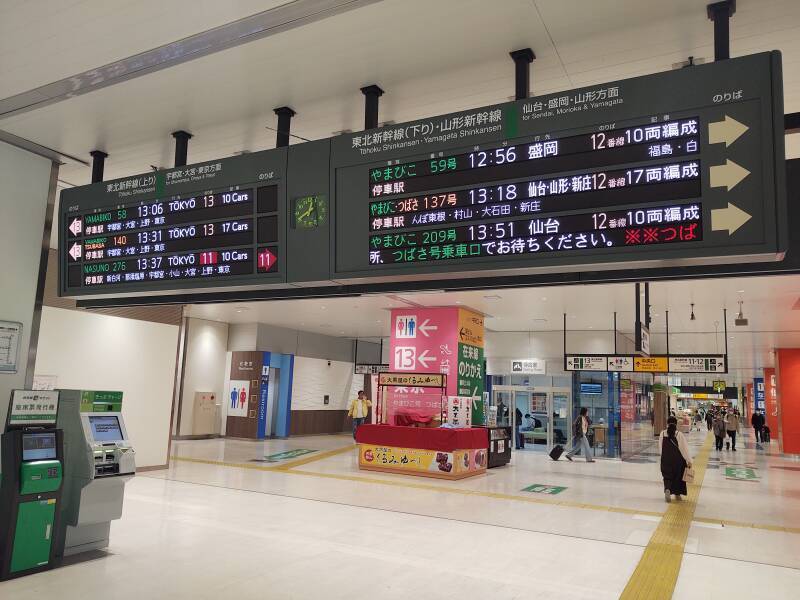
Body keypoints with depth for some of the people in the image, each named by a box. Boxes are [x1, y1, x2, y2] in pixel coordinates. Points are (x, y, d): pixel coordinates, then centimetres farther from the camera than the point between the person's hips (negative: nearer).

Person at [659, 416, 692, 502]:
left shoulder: (663, 433, -8)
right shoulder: (679, 434, -16)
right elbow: (685, 448, -12)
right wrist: (689, 460, -5)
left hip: (666, 460, 1)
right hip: (678, 460, -1)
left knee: (667, 476, 10)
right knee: (678, 476, 17)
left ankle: (667, 489, -16)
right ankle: (677, 494, 27)